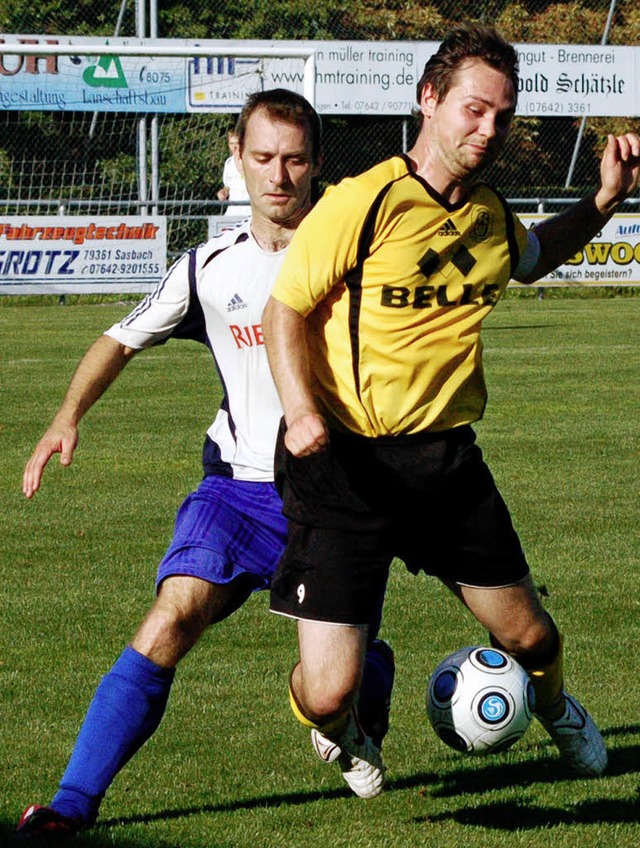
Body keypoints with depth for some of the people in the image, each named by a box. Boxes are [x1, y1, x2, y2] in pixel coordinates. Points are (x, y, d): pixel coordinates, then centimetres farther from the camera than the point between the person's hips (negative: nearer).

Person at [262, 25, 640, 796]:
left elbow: (531, 258, 33)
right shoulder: (363, 202, -14)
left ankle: (556, 712, 52)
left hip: (446, 456, 6)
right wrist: (300, 409, -24)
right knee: (329, 691, -10)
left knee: (529, 635, 13)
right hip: (344, 463, -5)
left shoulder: (490, 215, 7)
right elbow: (285, 309, -8)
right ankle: (339, 734, 30)